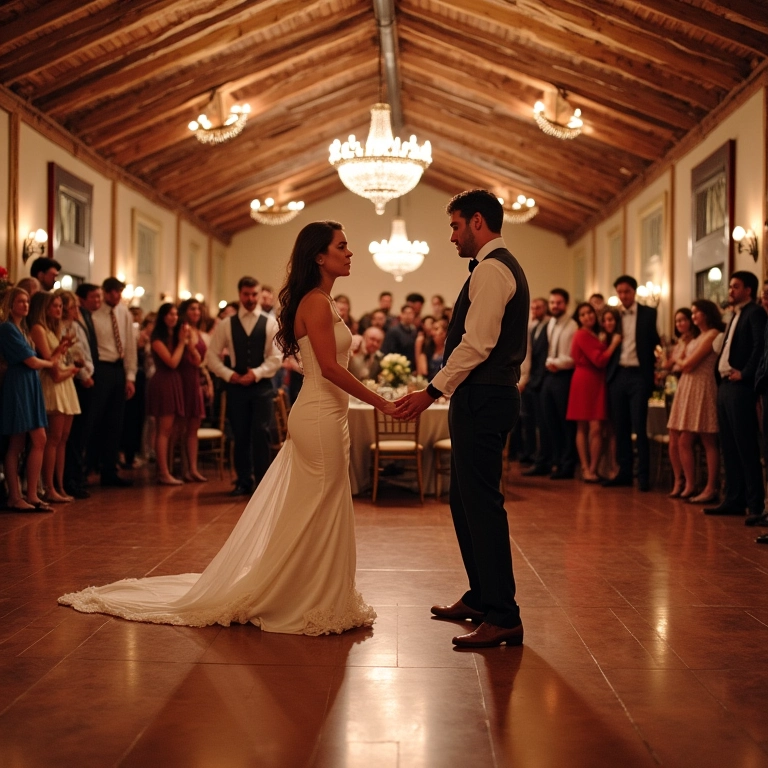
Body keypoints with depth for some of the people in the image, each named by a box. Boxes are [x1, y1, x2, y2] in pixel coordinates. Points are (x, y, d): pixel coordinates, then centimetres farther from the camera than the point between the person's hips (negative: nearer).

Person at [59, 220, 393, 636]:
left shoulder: (319, 302, 16)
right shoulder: (316, 302, -14)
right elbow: (329, 367, -21)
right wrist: (380, 402, -18)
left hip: (323, 416, 10)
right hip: (320, 418, -10)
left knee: (308, 515, 15)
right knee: (317, 514, -2)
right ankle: (310, 606, 9)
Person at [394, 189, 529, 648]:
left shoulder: (491, 270, -12)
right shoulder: (506, 267, 20)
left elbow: (477, 343, -22)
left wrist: (433, 391, -19)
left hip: (481, 401, -11)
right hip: (490, 397, 11)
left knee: (482, 505, -8)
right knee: (466, 502, 17)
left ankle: (503, 618, -4)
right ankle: (480, 598, 27)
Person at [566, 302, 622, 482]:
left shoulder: (595, 335, 20)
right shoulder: (582, 335, -9)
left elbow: (600, 359, 11)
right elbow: (599, 360, -15)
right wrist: (614, 344, -6)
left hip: (596, 383, 7)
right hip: (584, 382, -7)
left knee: (596, 428, -1)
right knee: (583, 428, -1)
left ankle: (592, 469, 1)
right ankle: (586, 469, 2)